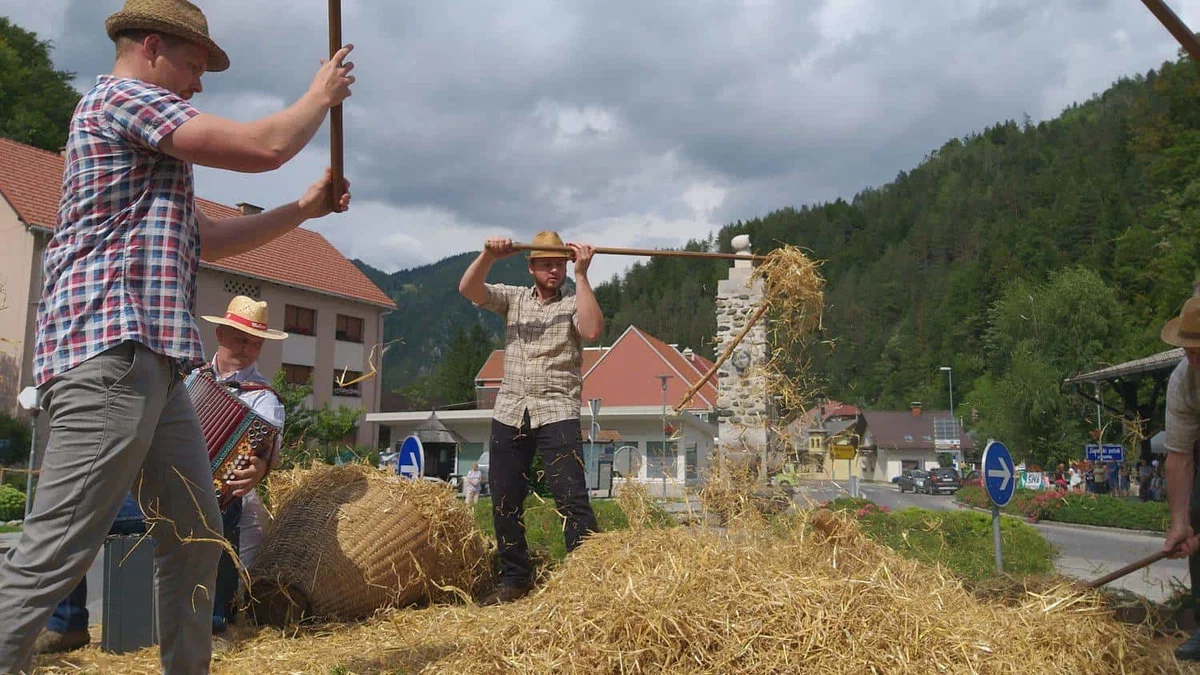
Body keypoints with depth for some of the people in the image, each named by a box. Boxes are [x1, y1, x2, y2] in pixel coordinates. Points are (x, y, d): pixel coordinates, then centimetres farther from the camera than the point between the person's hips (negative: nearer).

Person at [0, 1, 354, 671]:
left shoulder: (154, 148, 28)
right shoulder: (123, 96, -3)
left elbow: (207, 237, 30)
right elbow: (263, 147, -10)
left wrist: (303, 209, 24)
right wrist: (322, 95, 7)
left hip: (153, 363, 11)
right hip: (110, 348, -11)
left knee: (195, 537, 11)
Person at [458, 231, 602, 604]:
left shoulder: (574, 303, 4)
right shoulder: (514, 298, 13)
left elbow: (592, 330, -17)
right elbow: (468, 289, -1)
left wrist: (581, 275, -16)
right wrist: (489, 255, -18)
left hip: (557, 414, -4)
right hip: (510, 413, 4)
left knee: (572, 499, -12)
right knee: (504, 502, 7)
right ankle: (515, 579, 19)